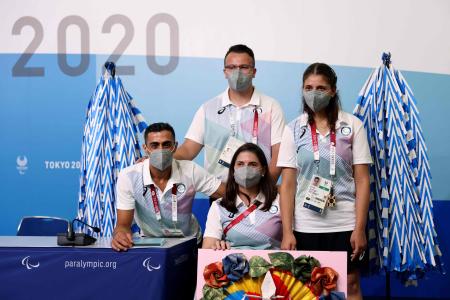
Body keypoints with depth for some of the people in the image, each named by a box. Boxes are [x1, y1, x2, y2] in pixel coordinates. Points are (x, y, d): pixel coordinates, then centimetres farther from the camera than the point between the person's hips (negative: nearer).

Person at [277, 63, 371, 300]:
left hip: (345, 225, -1)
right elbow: (287, 184, 0)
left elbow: (362, 180, -1)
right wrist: (287, 232, -6)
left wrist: (360, 228, -8)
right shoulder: (293, 129, 3)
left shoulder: (353, 126, 0)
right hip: (304, 226, 1)